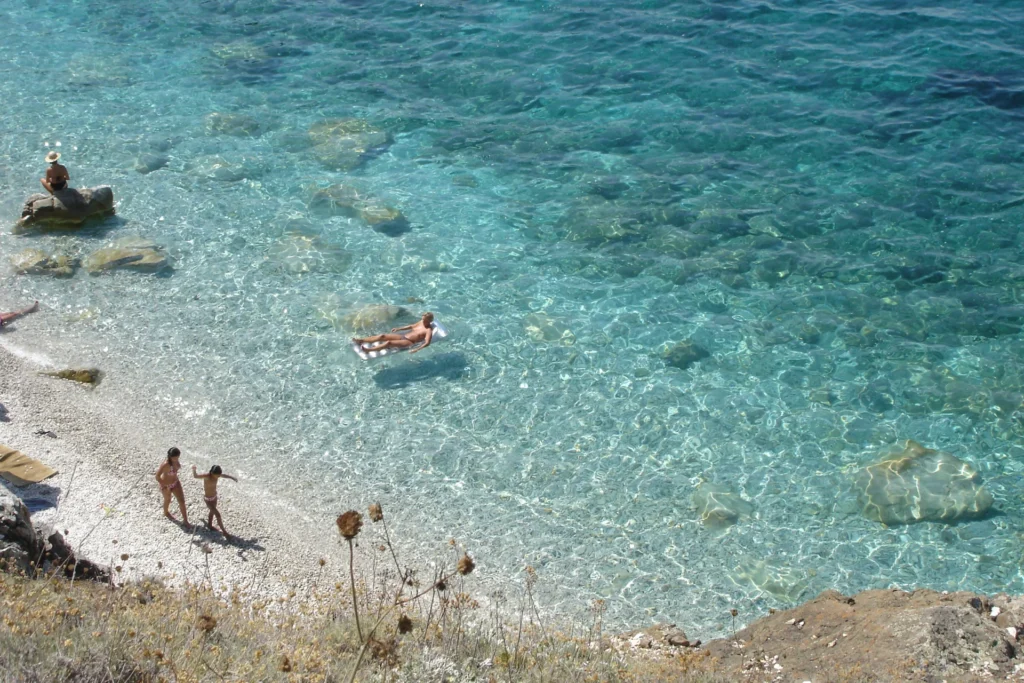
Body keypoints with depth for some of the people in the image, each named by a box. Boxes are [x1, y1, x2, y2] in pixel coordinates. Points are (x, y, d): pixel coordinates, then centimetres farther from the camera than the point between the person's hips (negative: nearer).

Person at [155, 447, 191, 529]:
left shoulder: (176, 461, -18)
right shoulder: (165, 465, -37)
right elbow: (157, 477, -29)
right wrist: (164, 487, -21)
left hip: (175, 483, 5)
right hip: (166, 485, -5)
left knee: (182, 501, 5)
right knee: (167, 500, 24)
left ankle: (186, 522, 17)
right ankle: (166, 512, 58)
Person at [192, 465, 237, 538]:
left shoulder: (216, 475, -12)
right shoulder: (207, 477, -30)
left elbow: (224, 475, 7)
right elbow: (196, 476, -32)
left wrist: (232, 478, 17)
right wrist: (194, 470, -46)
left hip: (214, 496, 7)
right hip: (208, 499, -7)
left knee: (212, 511, 28)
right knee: (218, 514, -5)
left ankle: (209, 524, 53)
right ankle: (224, 531, 6)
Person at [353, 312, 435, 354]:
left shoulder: (428, 330, -13)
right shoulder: (421, 322, 14)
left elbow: (427, 343, -27)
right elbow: (411, 326, 30)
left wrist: (417, 349, -41)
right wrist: (398, 329, 29)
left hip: (409, 342, -9)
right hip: (403, 336, 9)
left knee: (389, 342, -30)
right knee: (382, 336, -4)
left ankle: (368, 349, -38)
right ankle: (360, 340, -3)